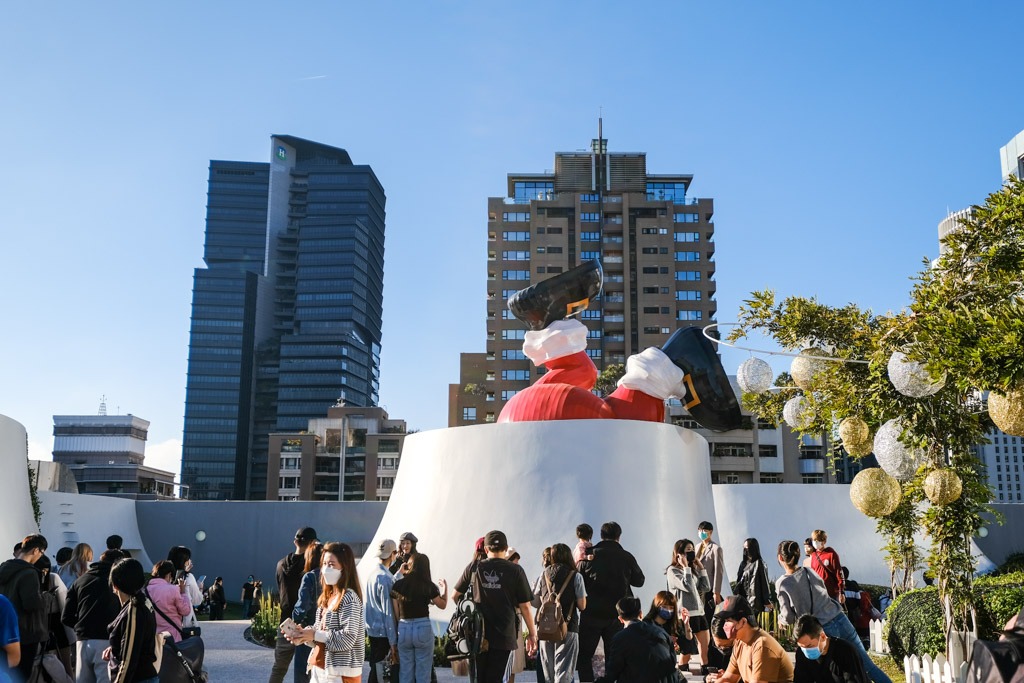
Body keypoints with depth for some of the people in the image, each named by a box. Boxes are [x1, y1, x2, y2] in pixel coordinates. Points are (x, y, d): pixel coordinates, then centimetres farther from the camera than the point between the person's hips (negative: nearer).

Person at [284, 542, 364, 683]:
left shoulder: (349, 598, -16)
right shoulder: (328, 596, 12)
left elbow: (348, 638, -22)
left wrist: (315, 635, -15)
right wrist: (302, 633, -3)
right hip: (321, 668, 9)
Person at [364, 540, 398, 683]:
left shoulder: (372, 574, 9)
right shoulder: (384, 577, -18)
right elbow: (388, 612, -18)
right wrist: (393, 642, -16)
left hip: (372, 630, 9)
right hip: (382, 633, -9)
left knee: (376, 668, 17)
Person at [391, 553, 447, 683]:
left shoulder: (398, 584, 0)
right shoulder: (428, 586, -6)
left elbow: (395, 612, 2)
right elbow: (442, 605, 7)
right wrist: (445, 589, 22)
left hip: (403, 629, 2)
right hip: (423, 628, -2)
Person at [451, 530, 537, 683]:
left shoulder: (474, 567, 2)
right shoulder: (515, 570, -3)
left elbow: (455, 596, 11)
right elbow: (525, 606, -2)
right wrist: (532, 634, 8)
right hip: (503, 636, -2)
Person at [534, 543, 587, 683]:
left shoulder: (543, 576, 9)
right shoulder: (575, 576, 0)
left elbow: (535, 603, 12)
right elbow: (582, 605, -3)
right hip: (568, 629, -3)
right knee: (563, 671, -3)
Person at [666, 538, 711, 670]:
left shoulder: (693, 569, 17)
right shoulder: (672, 570, -7)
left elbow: (706, 587, 13)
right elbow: (688, 587, -20)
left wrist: (701, 567, 10)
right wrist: (686, 567, -13)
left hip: (699, 612, 8)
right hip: (686, 613, -8)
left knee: (705, 642, 11)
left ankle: (705, 668, 20)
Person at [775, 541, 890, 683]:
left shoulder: (782, 584, -8)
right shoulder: (810, 572, 4)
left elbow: (788, 617, -4)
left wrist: (780, 619, 18)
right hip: (840, 621, 4)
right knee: (867, 666, 10)